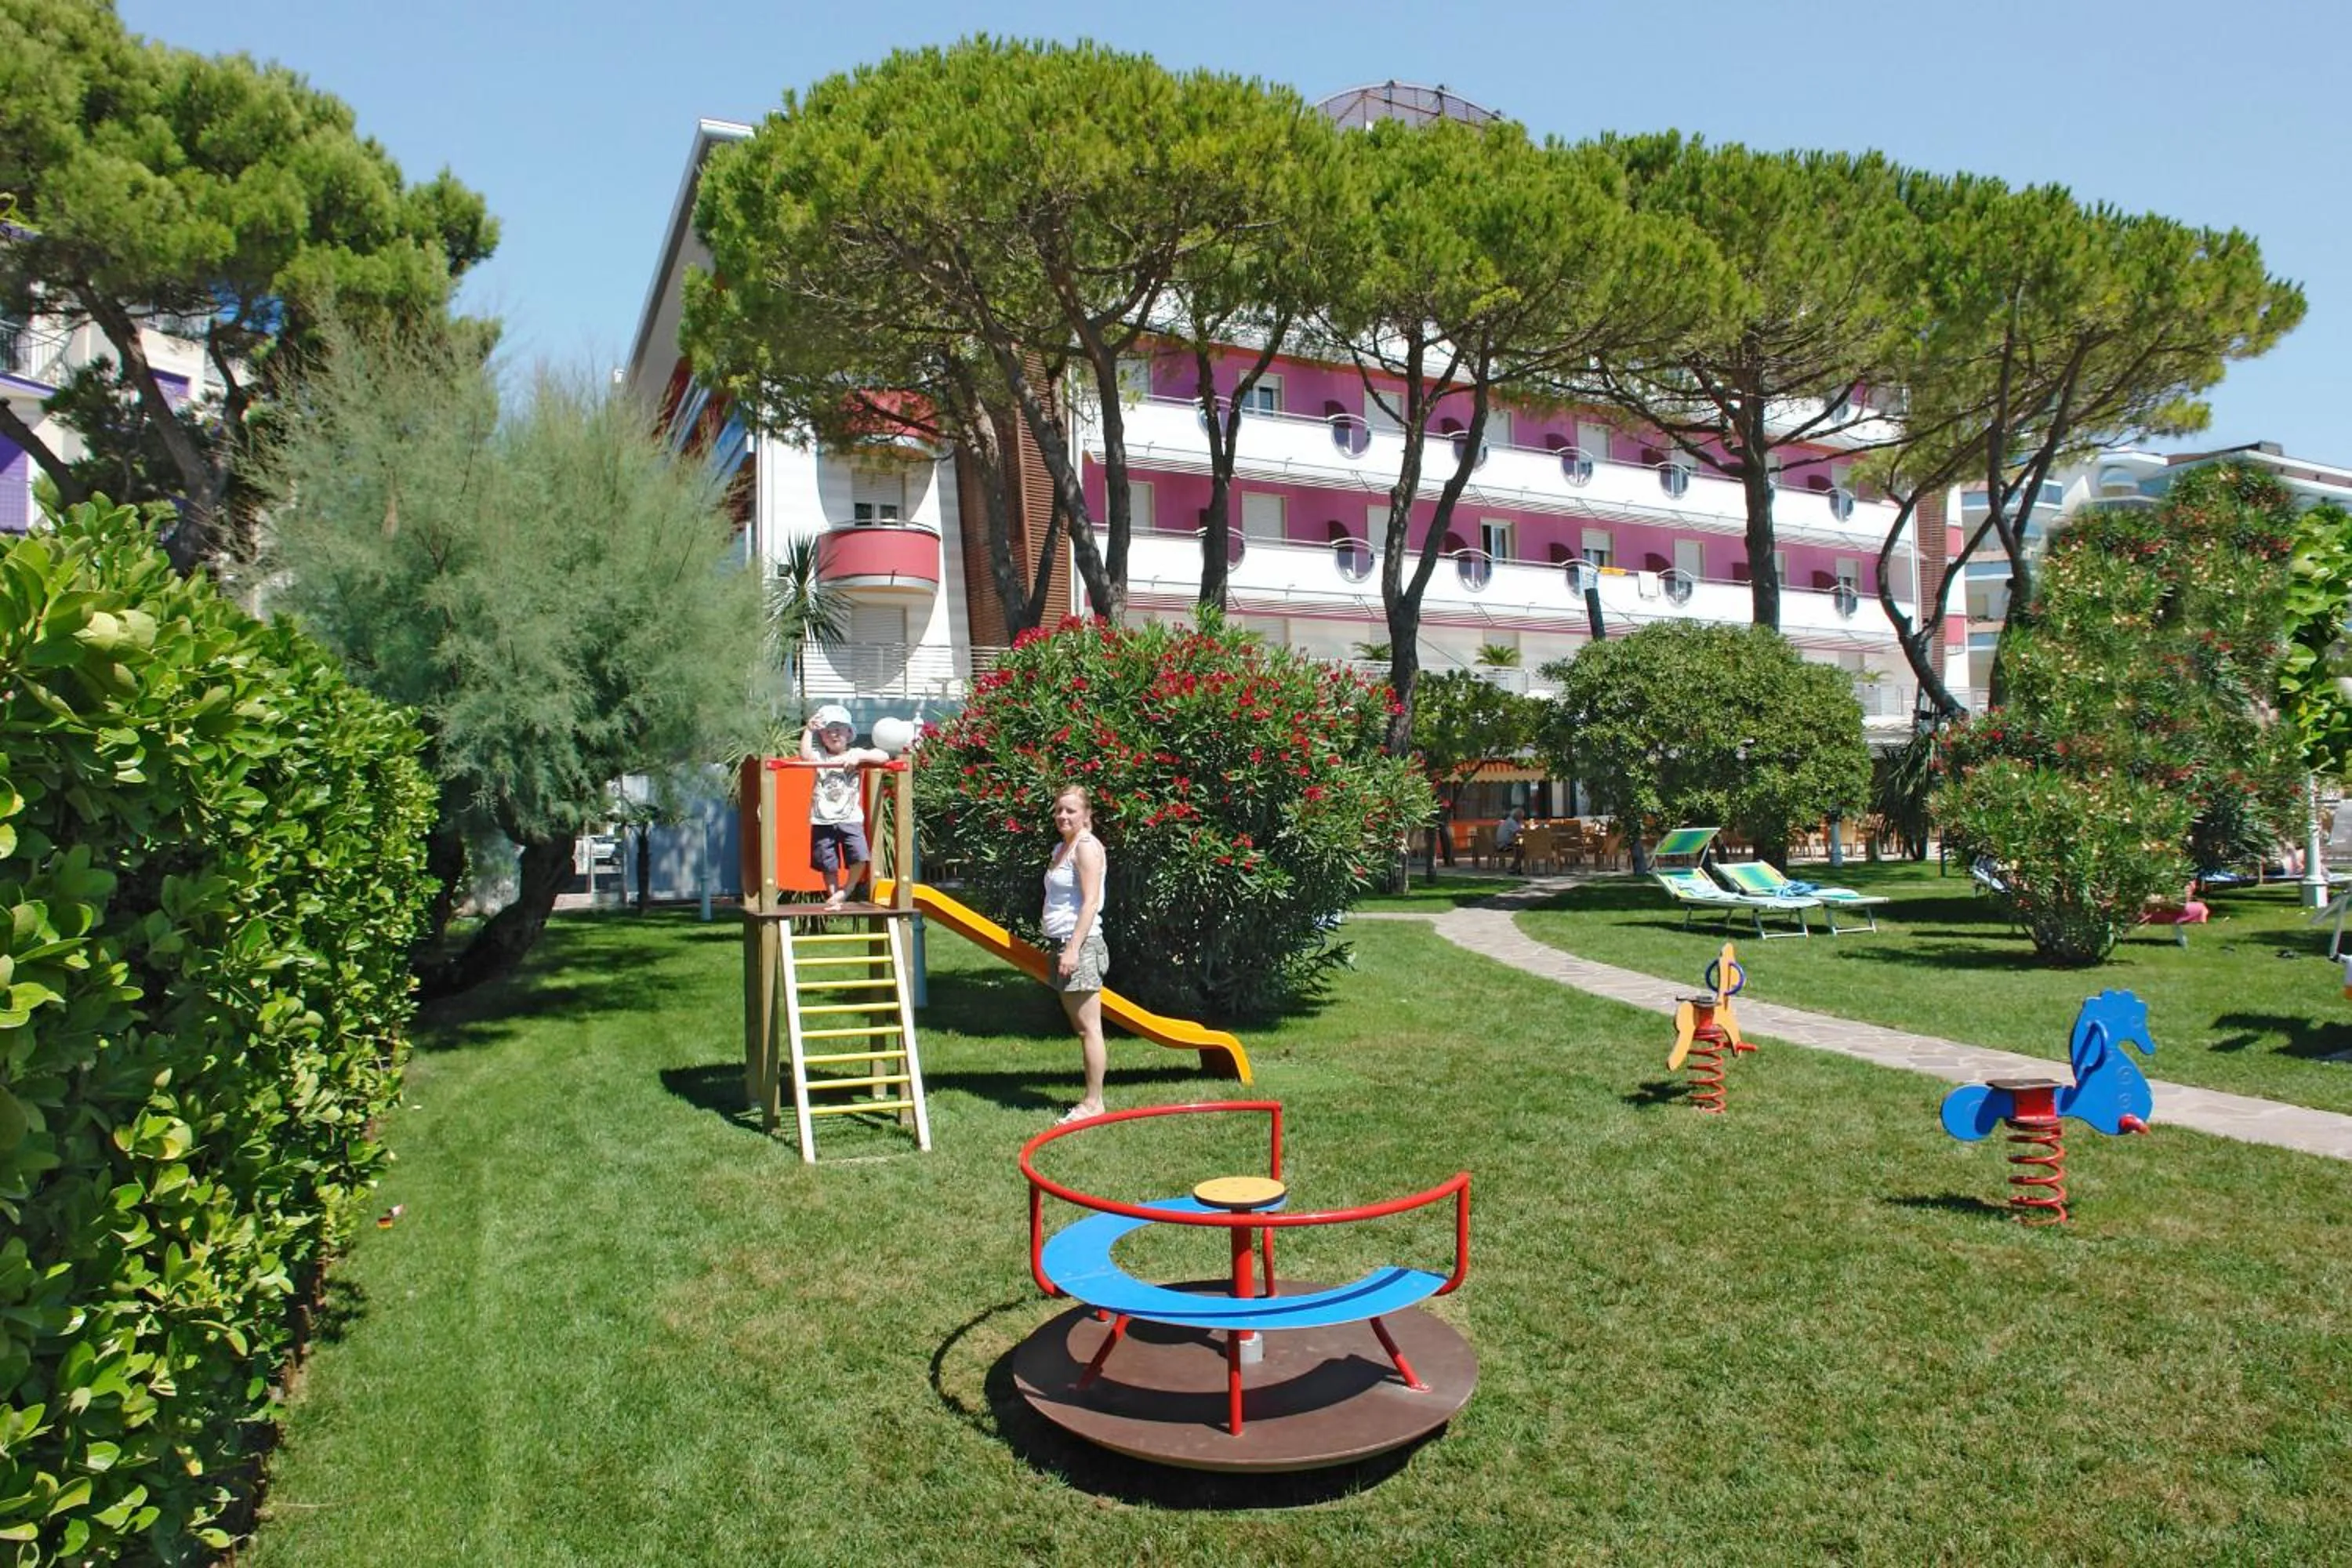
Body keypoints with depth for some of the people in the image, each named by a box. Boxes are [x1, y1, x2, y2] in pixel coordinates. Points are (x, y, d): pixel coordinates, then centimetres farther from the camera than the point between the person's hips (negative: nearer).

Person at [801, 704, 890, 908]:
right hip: (823, 821, 1)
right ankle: (833, 898, 22)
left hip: (850, 818, 0)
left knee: (859, 858, -14)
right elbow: (805, 754, -17)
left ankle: (844, 892, 8)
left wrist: (860, 756, -18)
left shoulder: (856, 754, 5)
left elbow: (884, 757, -7)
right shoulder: (819, 756, 6)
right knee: (828, 864, 5)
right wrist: (809, 730, -14)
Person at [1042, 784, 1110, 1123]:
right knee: (1081, 1027, 12)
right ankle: (1090, 1098, 18)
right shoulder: (1061, 848, 18)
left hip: (1081, 945, -10)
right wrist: (1061, 950, 18)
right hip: (1064, 944, 10)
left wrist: (1073, 949, -22)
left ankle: (1093, 1102, 0)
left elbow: (1090, 903, -17)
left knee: (1088, 1028, -5)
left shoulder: (1086, 846, -10)